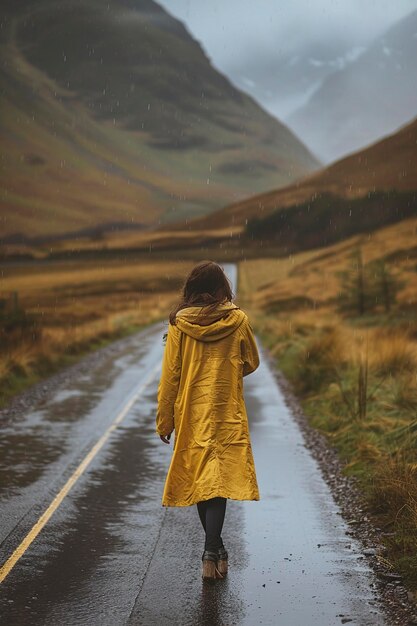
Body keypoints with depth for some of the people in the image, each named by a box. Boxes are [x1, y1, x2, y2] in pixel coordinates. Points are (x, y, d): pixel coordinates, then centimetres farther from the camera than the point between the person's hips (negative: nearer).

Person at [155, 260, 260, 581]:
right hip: (227, 415, -1)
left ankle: (215, 548, 28)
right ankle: (212, 554, -12)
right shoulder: (238, 320, -6)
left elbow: (170, 376, -3)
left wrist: (164, 421, 5)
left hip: (191, 414, 1)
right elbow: (251, 363, 7)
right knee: (219, 480, -1)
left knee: (198, 479, 15)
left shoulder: (179, 324, -5)